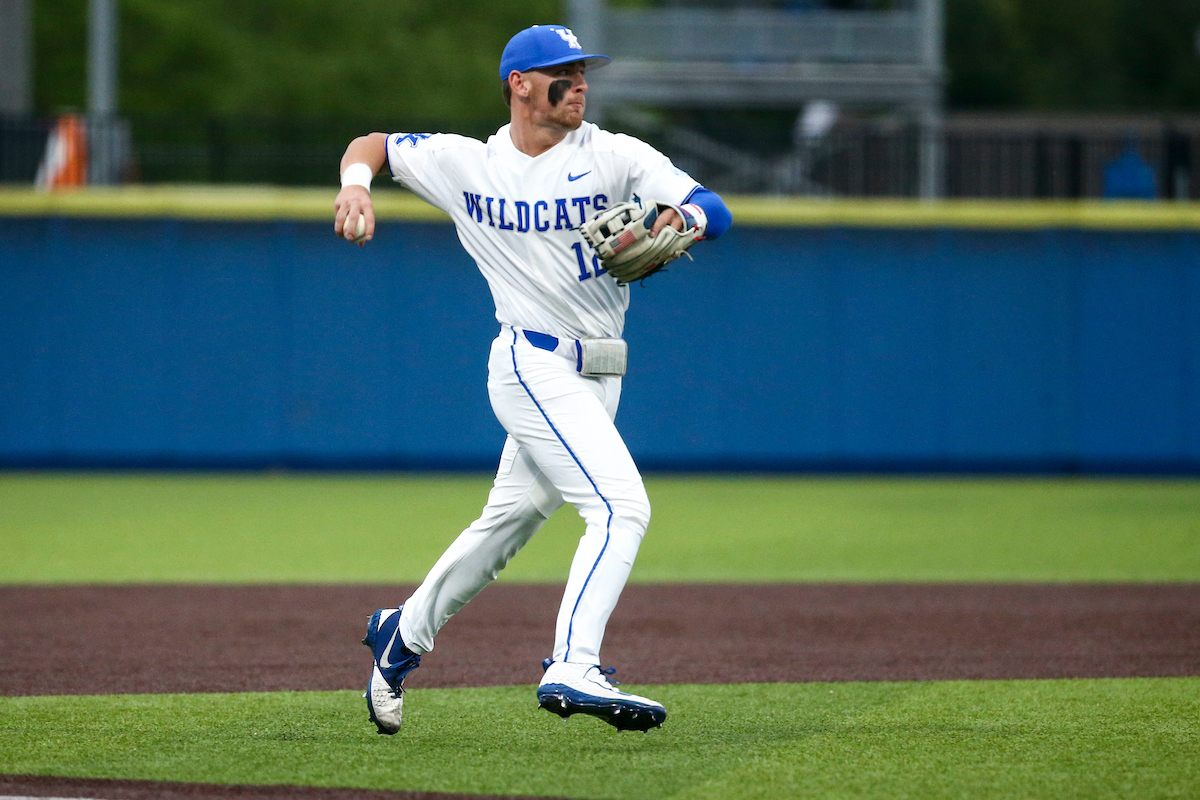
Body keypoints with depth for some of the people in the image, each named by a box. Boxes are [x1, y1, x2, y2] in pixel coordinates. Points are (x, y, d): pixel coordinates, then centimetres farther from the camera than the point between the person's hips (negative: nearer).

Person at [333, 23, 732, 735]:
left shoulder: (615, 157, 0)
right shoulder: (464, 164, 0)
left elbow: (718, 213, -9)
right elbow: (372, 144, 13)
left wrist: (681, 217, -32)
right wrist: (356, 187, -9)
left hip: (597, 377, 4)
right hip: (534, 365, -4)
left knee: (511, 521, 17)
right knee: (622, 504, -22)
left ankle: (404, 635, 36)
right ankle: (573, 671, -29)